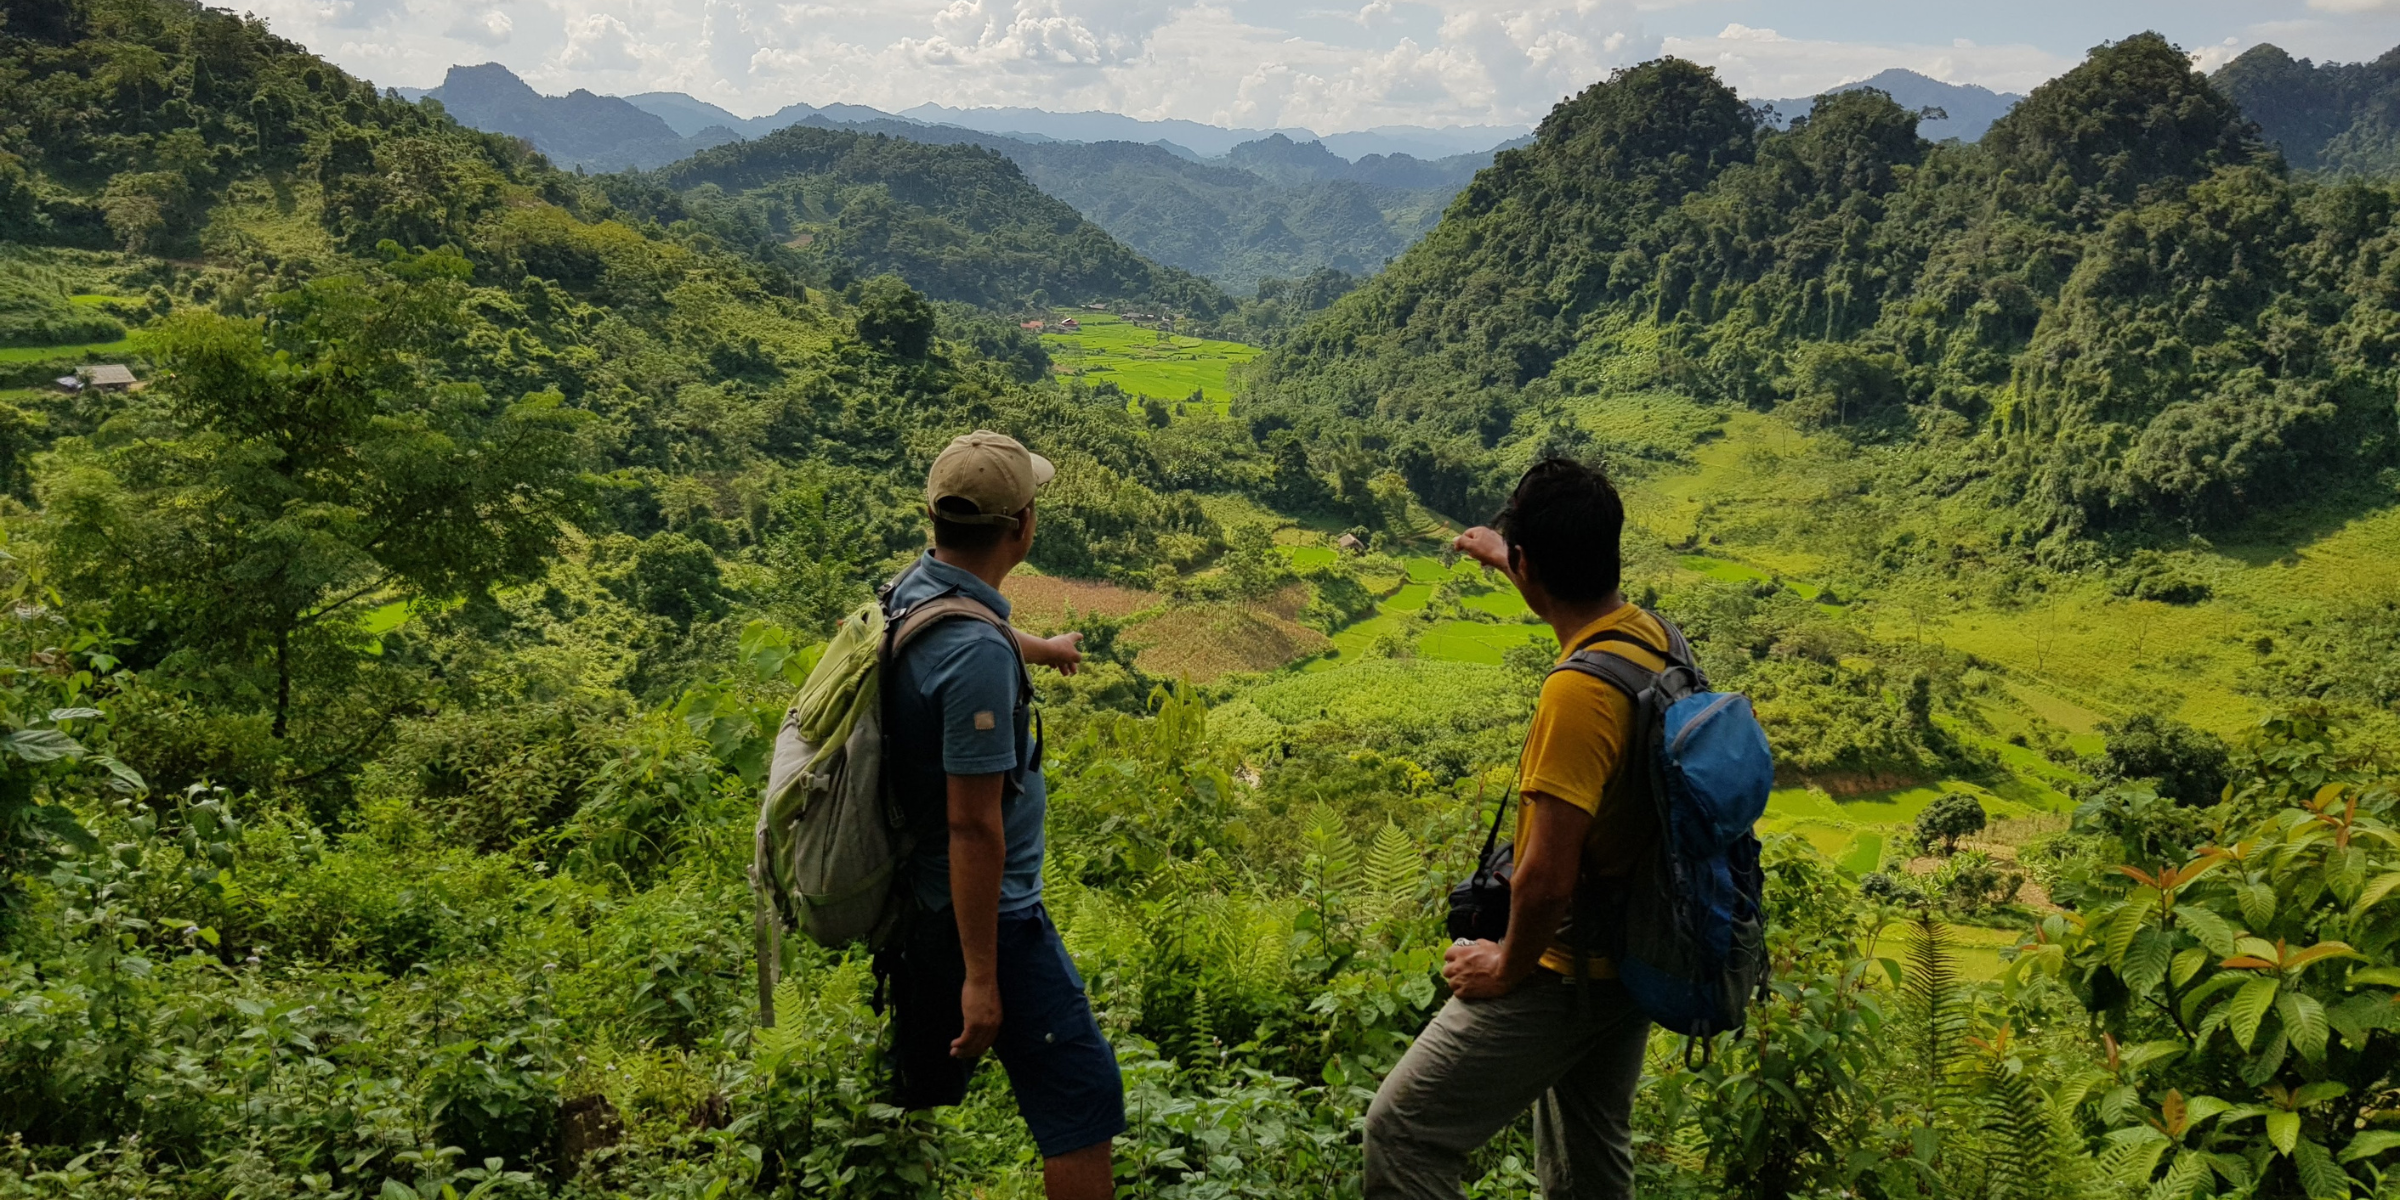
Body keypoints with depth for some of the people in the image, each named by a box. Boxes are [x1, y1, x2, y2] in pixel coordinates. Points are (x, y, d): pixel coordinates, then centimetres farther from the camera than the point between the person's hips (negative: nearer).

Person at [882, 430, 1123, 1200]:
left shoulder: (912, 590, 1)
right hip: (984, 914, -9)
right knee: (1083, 1102, -1)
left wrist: (1040, 648, 48)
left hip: (915, 900, 9)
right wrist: (981, 978, -21)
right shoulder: (976, 655, -28)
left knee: (920, 1093, 21)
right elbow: (973, 825, -26)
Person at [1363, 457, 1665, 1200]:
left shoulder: (1579, 691, -29)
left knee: (1404, 1130, -1)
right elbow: (1588, 592, 27)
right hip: (1630, 963, 9)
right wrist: (1505, 559, 41)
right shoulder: (1652, 637, -1)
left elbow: (1547, 877, -30)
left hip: (1566, 971, -9)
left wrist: (1507, 966, -13)